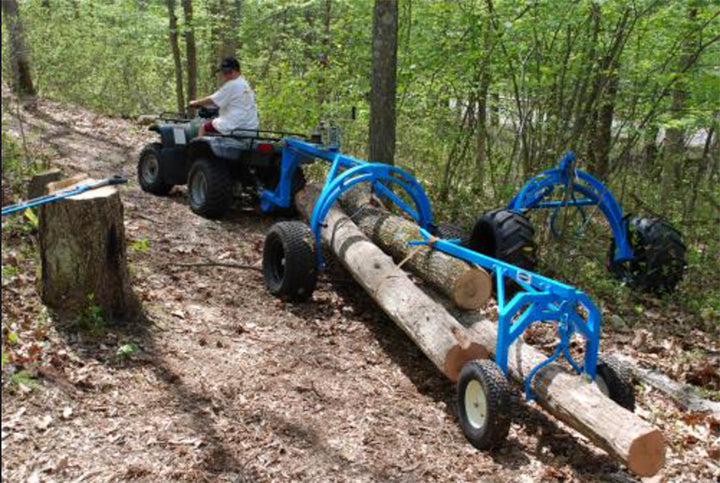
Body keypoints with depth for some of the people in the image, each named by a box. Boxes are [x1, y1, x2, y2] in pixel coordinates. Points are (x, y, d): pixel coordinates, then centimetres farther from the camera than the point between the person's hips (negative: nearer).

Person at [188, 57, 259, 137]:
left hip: (235, 126, -9)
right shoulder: (245, 84, 15)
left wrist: (196, 103, 8)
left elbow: (212, 100, -8)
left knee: (203, 127, 4)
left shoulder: (232, 85, -13)